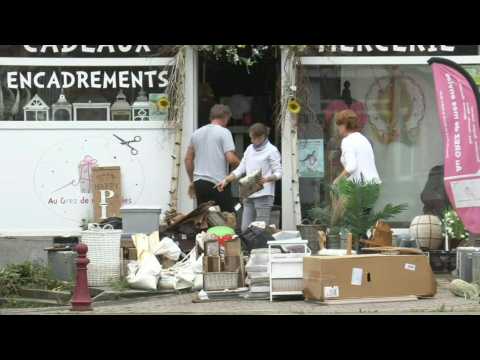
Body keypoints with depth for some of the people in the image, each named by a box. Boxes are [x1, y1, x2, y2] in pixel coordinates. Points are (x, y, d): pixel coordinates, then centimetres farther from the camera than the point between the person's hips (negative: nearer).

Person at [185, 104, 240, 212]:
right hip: (218, 183, -6)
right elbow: (231, 159, -13)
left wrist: (192, 181, 23)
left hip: (199, 182, 6)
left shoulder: (197, 133, 14)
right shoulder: (224, 132, -5)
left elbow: (188, 159, 17)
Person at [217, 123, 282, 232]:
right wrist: (226, 180, 5)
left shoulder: (271, 151, -2)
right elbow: (240, 169, 17)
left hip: (263, 195, -7)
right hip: (249, 195, 7)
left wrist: (267, 179, -25)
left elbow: (278, 173, -6)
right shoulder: (250, 149, 17)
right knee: (245, 229, 2)